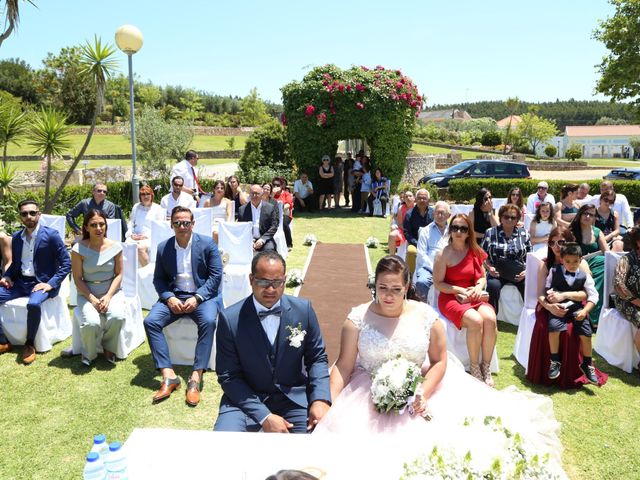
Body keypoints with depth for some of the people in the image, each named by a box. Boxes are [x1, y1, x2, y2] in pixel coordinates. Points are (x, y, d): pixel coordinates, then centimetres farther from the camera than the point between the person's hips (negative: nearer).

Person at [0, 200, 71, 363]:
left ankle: (30, 344, -13)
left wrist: (51, 283, -17)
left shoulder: (51, 235, -7)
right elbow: (15, 263, 22)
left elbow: (66, 263, -8)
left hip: (42, 282, -6)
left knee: (33, 304, -35)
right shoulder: (16, 237, 11)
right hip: (20, 282, 6)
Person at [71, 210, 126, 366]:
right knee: (91, 322, -28)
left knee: (117, 316, -28)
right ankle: (88, 353, 5)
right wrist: (92, 299, -14)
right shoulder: (79, 249, -7)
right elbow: (78, 278, -4)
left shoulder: (115, 247, -3)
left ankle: (108, 347, 4)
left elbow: (119, 274, 0)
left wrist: (108, 296, -13)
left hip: (112, 292, 1)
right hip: (87, 294, -1)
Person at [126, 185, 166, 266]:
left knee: (141, 247, -35)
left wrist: (146, 236, -11)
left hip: (150, 237, -4)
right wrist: (131, 234, 1)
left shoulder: (158, 209, 8)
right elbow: (131, 222, 21)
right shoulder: (136, 207, 22)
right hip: (135, 236, 4)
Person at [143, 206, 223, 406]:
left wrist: (197, 298, -17)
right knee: (150, 321, -22)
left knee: (208, 322, -33)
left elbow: (216, 276, -5)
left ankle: (196, 378, -28)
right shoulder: (163, 247, 6)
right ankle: (168, 375, -21)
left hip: (201, 296, -3)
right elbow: (158, 279, 7)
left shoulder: (207, 244, -3)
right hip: (173, 297, 3)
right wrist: (169, 298, -12)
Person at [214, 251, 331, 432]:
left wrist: (320, 399, -13)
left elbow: (317, 358, 4)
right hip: (246, 399, -2)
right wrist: (264, 416, -17)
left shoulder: (303, 309, -5)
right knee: (225, 430, -27)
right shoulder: (230, 318, -11)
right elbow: (228, 376, -8)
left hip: (295, 398, 2)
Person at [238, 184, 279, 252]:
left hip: (264, 239, -1)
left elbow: (274, 226, 0)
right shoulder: (242, 209, 8)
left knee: (269, 249, -31)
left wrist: (262, 239, -13)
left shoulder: (270, 208, 5)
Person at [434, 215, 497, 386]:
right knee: (475, 321, -31)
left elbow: (482, 276, 15)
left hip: (473, 297, 5)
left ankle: (486, 365, -11)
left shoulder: (475, 251, 9)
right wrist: (460, 290, -16)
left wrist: (479, 287, -8)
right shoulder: (443, 254, -6)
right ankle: (474, 367, -12)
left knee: (490, 319, -26)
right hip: (450, 298, -4)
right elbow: (438, 284, -7)